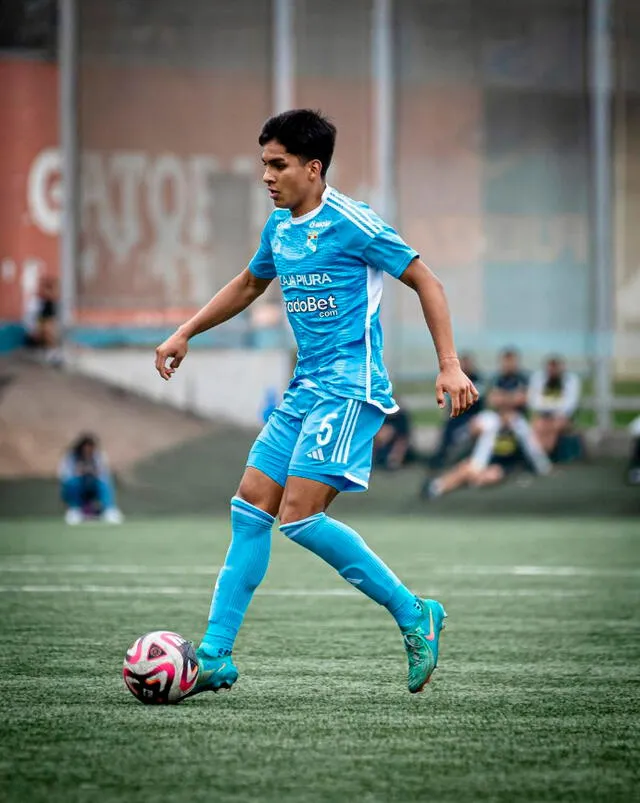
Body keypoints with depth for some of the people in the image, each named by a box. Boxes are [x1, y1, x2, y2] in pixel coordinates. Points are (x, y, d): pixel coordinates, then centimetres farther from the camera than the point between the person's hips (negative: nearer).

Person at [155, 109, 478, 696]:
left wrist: (450, 365, -15)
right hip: (304, 390, 8)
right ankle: (215, 658, 5)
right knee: (250, 507, 3)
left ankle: (414, 615, -4)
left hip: (350, 389, -8)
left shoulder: (351, 223, -12)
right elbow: (248, 285, 33)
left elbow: (426, 282, -8)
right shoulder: (279, 228, 13)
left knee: (299, 516, -17)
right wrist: (185, 334, 29)